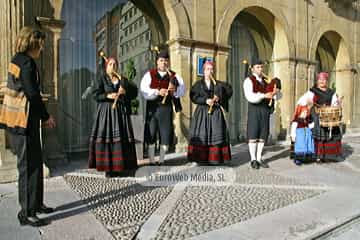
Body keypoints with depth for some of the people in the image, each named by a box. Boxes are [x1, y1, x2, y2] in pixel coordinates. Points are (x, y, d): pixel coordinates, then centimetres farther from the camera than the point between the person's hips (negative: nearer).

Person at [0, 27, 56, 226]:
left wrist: (42, 116, 12)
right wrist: (46, 116, -6)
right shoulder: (26, 62, -13)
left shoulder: (16, 60, 17)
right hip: (23, 121, -10)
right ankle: (27, 213, 7)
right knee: (29, 166, -3)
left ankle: (36, 203, 29)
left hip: (18, 120, 10)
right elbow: (32, 93, -18)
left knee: (35, 163, 16)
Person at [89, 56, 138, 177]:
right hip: (106, 111, -2)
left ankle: (119, 166, 5)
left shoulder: (122, 79, 15)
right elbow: (95, 94, -2)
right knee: (106, 138, -7)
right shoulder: (101, 79, 9)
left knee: (121, 138, -3)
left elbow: (134, 93, 8)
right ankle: (107, 168, -2)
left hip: (120, 112, 2)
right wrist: (108, 96, -15)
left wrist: (125, 91, -10)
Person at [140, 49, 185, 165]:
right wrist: (157, 92, -20)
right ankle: (151, 160, 16)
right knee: (151, 134, 3)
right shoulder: (149, 74, 6)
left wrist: (175, 90, -22)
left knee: (166, 133, 3)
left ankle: (161, 159, 19)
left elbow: (182, 90, -1)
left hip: (166, 108, 1)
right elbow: (144, 90, -7)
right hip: (152, 107, -1)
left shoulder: (173, 75, 9)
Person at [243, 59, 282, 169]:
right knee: (253, 134, -3)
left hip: (266, 110, 6)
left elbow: (278, 96, 10)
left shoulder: (267, 81, 15)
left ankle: (259, 158, 15)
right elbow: (250, 97, -20)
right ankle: (253, 160, 5)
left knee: (263, 134, 7)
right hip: (254, 110, -6)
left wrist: (276, 91, -13)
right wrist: (264, 95, -30)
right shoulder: (249, 81, -4)